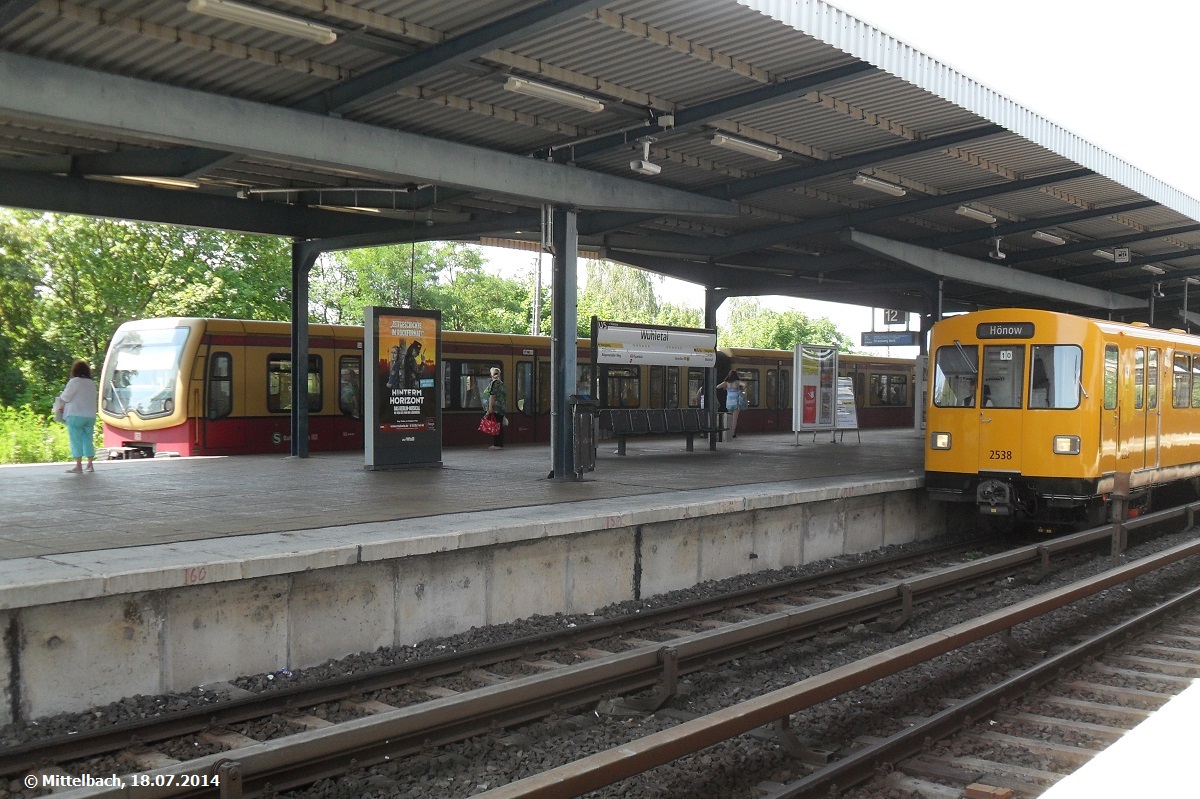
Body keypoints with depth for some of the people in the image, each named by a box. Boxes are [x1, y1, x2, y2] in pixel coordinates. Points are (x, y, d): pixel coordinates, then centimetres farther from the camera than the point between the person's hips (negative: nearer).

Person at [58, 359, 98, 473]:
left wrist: (58, 399, 14)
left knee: (76, 440, -3)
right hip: (90, 416, 6)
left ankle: (78, 466, -6)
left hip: (75, 415, -6)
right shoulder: (92, 383, 11)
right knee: (88, 439, 11)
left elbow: (66, 397, -8)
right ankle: (90, 464, 11)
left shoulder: (74, 382, -9)